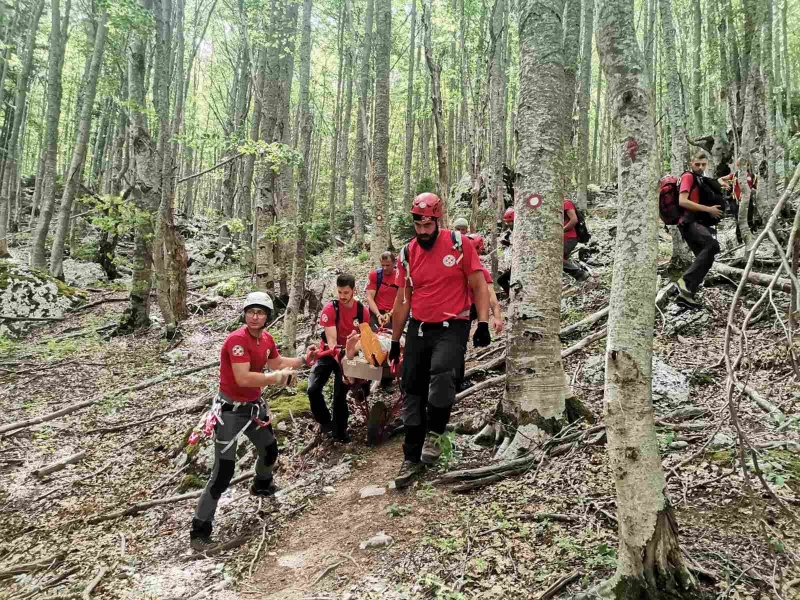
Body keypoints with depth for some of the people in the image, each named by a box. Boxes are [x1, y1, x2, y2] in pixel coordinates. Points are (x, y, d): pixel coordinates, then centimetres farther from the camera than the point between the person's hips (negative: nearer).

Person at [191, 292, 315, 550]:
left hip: (254, 406, 9)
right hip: (230, 410, -8)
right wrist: (277, 378, -25)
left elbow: (278, 363, 16)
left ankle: (262, 485, 57)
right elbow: (243, 378, -34)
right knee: (223, 471, -8)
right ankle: (200, 529, 5)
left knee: (270, 450, 26)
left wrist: (304, 359, 4)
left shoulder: (266, 338, 1)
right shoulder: (237, 339, -26)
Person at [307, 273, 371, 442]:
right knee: (313, 389, -16)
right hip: (329, 354, -1)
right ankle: (326, 423, 9)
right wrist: (339, 360, -40)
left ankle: (339, 431, 14)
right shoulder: (330, 309, -20)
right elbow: (331, 340, -25)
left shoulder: (363, 311, -12)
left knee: (341, 393, -7)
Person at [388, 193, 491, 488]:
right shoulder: (407, 253, 4)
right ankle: (412, 459, 20)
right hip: (418, 329, 4)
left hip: (452, 328, -4)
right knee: (413, 394, 6)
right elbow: (402, 300, 10)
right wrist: (395, 341, 11)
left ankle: (434, 433, -5)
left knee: (442, 374, -30)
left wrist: (483, 323, -13)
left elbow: (478, 285, -2)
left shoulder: (460, 244, -6)